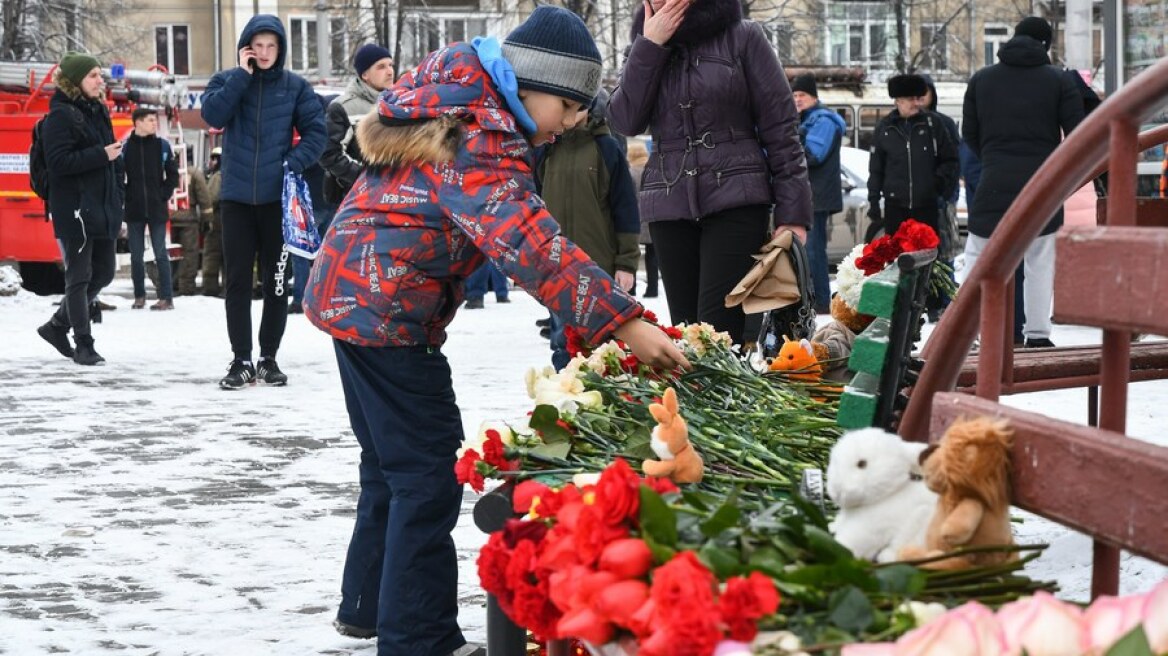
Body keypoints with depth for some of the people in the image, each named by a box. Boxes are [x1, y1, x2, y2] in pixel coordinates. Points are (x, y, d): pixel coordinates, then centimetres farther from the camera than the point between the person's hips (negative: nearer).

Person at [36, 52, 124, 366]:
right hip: (75, 210, -8)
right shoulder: (61, 116, -10)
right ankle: (83, 345, 7)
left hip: (103, 208, 8)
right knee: (79, 277, -1)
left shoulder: (98, 112, 15)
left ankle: (57, 326, 27)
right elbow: (58, 161, -19)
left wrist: (119, 192, 10)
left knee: (104, 272, 13)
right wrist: (101, 155, -21)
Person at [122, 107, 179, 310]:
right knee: (136, 256, 6)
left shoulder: (162, 145, 2)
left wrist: (164, 195, -1)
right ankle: (139, 296, 15)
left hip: (157, 210, 0)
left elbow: (173, 174, 6)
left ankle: (167, 297, 0)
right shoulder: (125, 147, 0)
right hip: (134, 211, 0)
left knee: (161, 254, -1)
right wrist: (125, 197, -3)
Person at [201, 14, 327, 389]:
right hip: (237, 197, 0)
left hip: (278, 197, 0)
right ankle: (241, 361, 5)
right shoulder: (227, 81, 4)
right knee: (237, 280, 0)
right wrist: (243, 74, -13)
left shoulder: (295, 86, 2)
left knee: (276, 281, 5)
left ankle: (269, 358, 15)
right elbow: (213, 115, -13)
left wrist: (294, 163, -14)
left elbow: (316, 132, 1)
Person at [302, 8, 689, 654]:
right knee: (429, 475, -7)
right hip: (388, 311, -11)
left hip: (351, 295, 11)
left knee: (393, 463, 21)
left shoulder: (460, 105, 9)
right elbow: (530, 243, -34)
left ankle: (369, 604, 33)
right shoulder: (479, 140, -22)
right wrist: (623, 321, -39)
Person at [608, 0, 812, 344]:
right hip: (670, 207, 4)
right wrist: (650, 46, -7)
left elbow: (780, 127, -1)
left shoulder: (742, 37, 0)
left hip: (736, 199, -4)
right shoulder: (646, 47, 13)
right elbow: (624, 121, -1)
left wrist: (792, 211, -7)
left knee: (716, 332, -15)